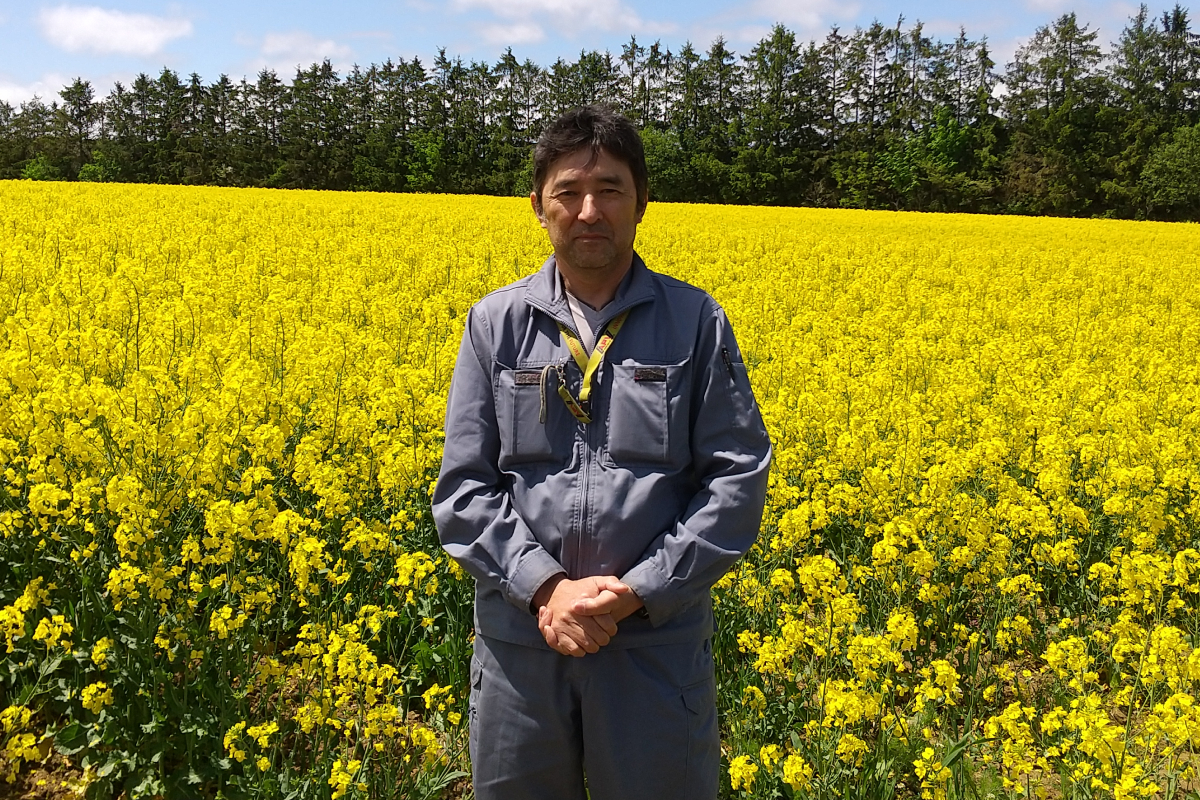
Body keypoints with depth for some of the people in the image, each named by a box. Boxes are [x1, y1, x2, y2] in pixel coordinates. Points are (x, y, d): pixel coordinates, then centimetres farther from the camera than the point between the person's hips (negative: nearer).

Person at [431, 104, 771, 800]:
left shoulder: (697, 322, -1)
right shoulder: (495, 324, 2)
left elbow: (739, 480, -5)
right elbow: (463, 488, 0)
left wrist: (638, 591, -14)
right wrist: (544, 586, -14)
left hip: (656, 643, -1)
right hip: (523, 634, 2)